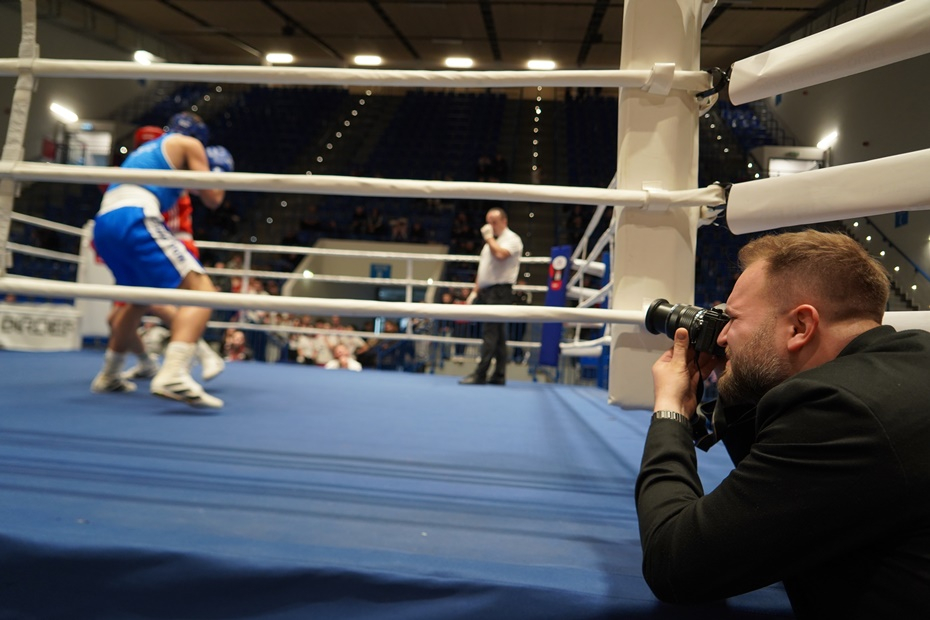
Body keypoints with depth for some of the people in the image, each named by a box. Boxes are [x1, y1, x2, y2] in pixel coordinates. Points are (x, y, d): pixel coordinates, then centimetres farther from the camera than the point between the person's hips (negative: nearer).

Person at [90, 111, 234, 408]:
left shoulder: (146, 149, 35)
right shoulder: (189, 143, 14)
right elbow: (212, 199, 11)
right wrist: (218, 171, 30)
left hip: (103, 223, 9)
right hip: (136, 219, -8)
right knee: (202, 290, -13)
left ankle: (108, 375, 35)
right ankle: (173, 375, -34)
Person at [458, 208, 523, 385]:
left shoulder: (511, 239, -4)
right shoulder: (491, 241, 22)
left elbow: (500, 254, -25)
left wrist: (489, 237, -10)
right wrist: (475, 291, 16)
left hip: (500, 292, -8)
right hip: (486, 291, 8)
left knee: (490, 333, -11)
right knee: (498, 336, 9)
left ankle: (480, 374, -12)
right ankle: (499, 376, 11)